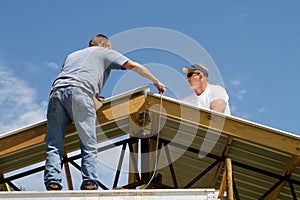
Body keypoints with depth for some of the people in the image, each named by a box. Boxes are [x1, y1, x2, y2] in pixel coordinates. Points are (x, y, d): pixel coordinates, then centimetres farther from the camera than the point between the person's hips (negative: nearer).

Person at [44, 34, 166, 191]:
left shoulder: (72, 55, 41)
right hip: (79, 91, -4)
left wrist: (94, 96, 49)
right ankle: (89, 183, -12)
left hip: (57, 91, 4)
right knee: (88, 145, -2)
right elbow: (133, 66, 21)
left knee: (54, 144, 2)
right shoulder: (105, 52, 27)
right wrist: (156, 82, 31)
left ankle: (52, 182, -11)